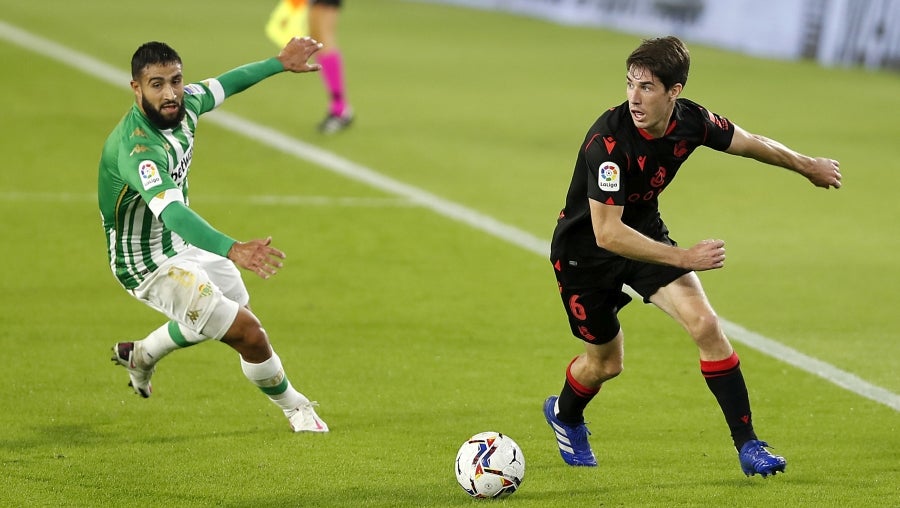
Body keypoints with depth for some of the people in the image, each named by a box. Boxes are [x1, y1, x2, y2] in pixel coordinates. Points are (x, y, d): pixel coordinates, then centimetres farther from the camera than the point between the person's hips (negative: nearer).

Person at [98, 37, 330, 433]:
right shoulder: (137, 148, -37)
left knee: (228, 312, 32)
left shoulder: (183, 105, -11)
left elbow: (222, 85, 12)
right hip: (150, 265, -9)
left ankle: (141, 355, 53)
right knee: (248, 334, -11)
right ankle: (294, 408, 18)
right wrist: (232, 250, -65)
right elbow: (171, 211, -52)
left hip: (183, 244, 9)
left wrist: (279, 63, 21)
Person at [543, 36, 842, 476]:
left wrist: (808, 165, 20)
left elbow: (745, 143, 4)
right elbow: (606, 232, -39)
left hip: (645, 233, 4)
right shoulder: (608, 140, -36)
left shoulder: (690, 120, -18)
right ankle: (564, 415, 46)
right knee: (606, 362, 10)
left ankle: (747, 445, -7)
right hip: (584, 251, -4)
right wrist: (683, 258, -44)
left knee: (705, 324, -15)